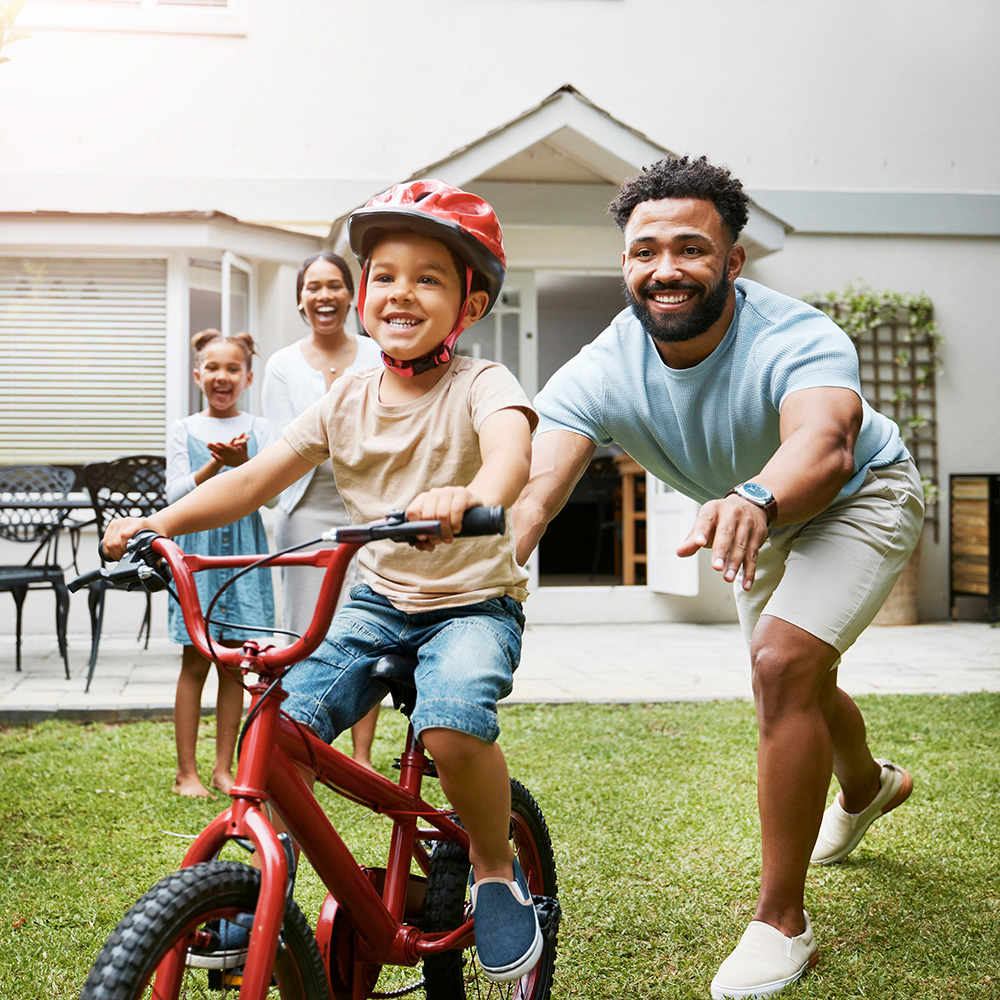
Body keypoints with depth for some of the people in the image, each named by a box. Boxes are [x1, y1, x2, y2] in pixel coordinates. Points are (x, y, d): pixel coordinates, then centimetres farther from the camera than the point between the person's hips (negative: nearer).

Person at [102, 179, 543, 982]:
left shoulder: (480, 385, -12)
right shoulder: (348, 399, 2)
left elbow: (511, 445, -36)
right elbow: (260, 476, 2)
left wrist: (470, 497, -59)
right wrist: (162, 520, -12)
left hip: (473, 601, -4)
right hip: (378, 597, 5)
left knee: (452, 723, -32)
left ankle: (496, 869, -3)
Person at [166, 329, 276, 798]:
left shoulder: (258, 429, 7)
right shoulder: (185, 430, 7)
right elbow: (176, 494, -2)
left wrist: (242, 462, -23)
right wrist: (215, 465, -18)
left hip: (244, 547, 1)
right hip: (197, 544, -1)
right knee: (195, 662, -1)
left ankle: (224, 768, 14)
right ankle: (187, 772, 6)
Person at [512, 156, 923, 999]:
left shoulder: (796, 339, -40)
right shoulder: (601, 374, -29)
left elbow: (824, 445, -61)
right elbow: (533, 486, -43)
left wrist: (753, 502, -83)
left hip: (860, 499, -5)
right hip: (761, 516, 6)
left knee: (784, 662, -26)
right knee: (790, 679, 21)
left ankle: (782, 923, -11)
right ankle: (867, 785, 58)